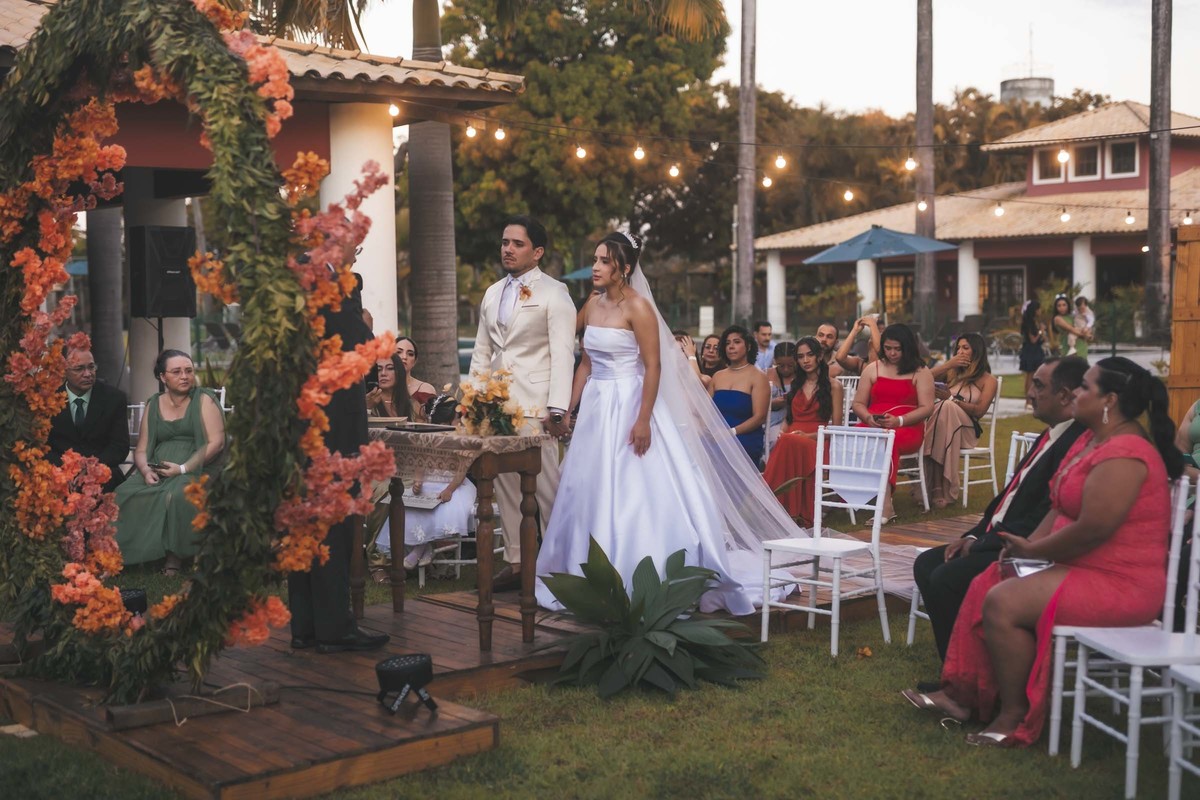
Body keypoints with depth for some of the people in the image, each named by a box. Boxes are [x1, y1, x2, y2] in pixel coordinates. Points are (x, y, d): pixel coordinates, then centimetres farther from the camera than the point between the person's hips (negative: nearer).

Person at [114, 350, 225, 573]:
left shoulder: (204, 400, 3)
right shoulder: (153, 405, 15)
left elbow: (216, 442, -8)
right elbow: (141, 450, 13)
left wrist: (183, 468, -16)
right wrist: (146, 470, -10)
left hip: (196, 469, -4)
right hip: (157, 471, 4)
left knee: (177, 496, -35)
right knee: (125, 494, -24)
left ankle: (175, 556, -20)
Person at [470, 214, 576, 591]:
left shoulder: (553, 293, -3)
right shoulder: (492, 293, 16)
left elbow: (563, 354, -9)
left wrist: (558, 409, -17)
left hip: (535, 404, -6)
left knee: (546, 485, -5)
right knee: (505, 485, 8)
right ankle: (515, 563, 16)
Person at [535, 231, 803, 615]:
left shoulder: (638, 307, -11)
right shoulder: (593, 306, 10)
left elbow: (654, 367, -16)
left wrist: (643, 420, -22)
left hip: (629, 407, -8)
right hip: (596, 409, 8)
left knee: (637, 495, -5)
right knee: (593, 495, 10)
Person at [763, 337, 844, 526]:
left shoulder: (833, 385, 10)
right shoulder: (796, 385, 28)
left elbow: (836, 427, 4)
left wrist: (809, 436, -12)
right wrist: (782, 434, 5)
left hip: (818, 442, -4)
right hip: (791, 439, 4)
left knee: (789, 444, -40)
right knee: (785, 443, -37)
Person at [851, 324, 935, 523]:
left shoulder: (920, 372, 11)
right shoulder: (872, 369, 20)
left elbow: (926, 407, 1)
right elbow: (858, 404, 17)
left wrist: (899, 420, -15)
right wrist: (868, 417, -7)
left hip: (907, 429, -3)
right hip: (872, 427, 3)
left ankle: (885, 505, -44)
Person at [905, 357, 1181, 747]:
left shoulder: (1122, 455, -22)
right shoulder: (1091, 439, 11)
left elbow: (1092, 529, -28)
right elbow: (1061, 507, 14)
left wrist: (1032, 550, -13)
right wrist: (1028, 545, -2)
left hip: (1118, 584, -11)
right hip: (1083, 569, 11)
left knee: (1003, 602, -22)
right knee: (986, 584, 7)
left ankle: (1014, 716, -8)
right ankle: (963, 694, 9)